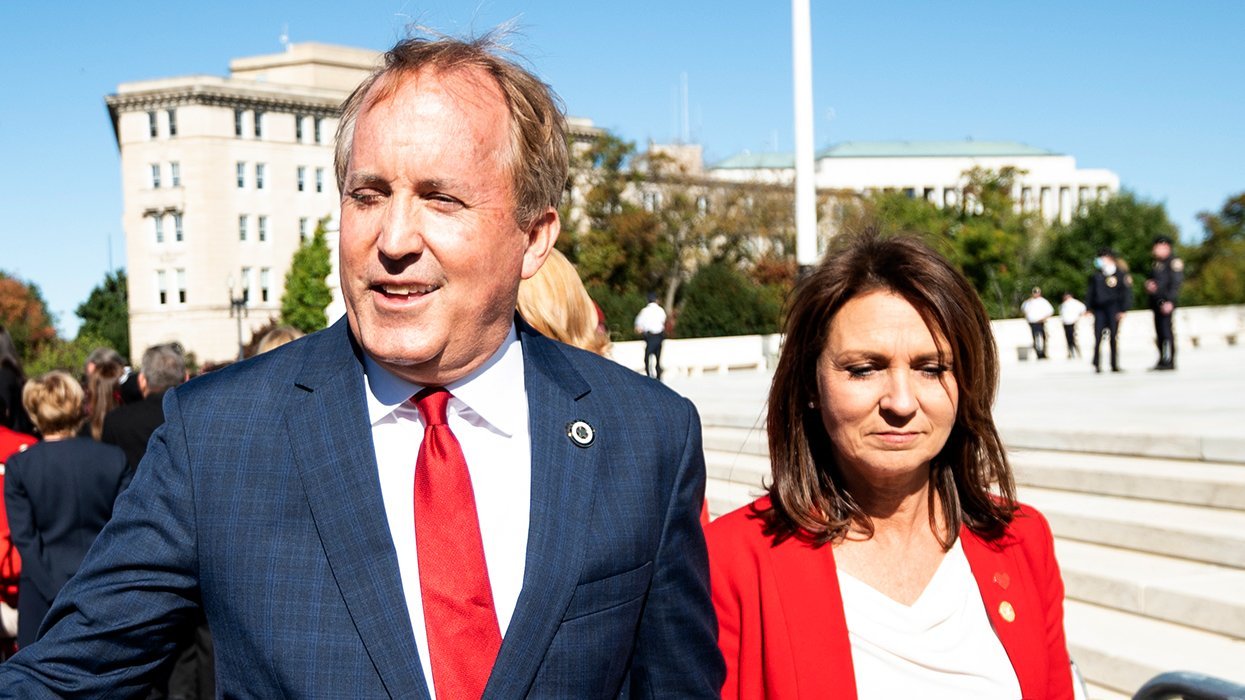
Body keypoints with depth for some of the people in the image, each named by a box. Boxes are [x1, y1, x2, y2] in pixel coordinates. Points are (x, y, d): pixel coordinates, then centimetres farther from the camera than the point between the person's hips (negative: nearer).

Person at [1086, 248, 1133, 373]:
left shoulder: (1121, 274, 2)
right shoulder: (1096, 275, 12)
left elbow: (1126, 293, 0)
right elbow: (1090, 292, 17)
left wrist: (1122, 310, -6)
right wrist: (1088, 307, 10)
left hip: (1113, 308, -3)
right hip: (1099, 309, 3)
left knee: (1113, 337, -1)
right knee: (1098, 337, -5)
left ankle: (1114, 365, 5)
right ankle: (1097, 364, -2)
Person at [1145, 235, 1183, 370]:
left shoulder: (1173, 262, -6)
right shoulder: (1156, 264, 20)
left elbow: (1176, 283, -13)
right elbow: (1149, 278, 28)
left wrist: (1169, 301, -20)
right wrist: (1148, 284, 3)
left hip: (1166, 301, -9)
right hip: (1156, 301, 9)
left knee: (1165, 328, -13)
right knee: (1159, 330, 9)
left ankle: (1169, 360, -13)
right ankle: (1162, 359, 13)